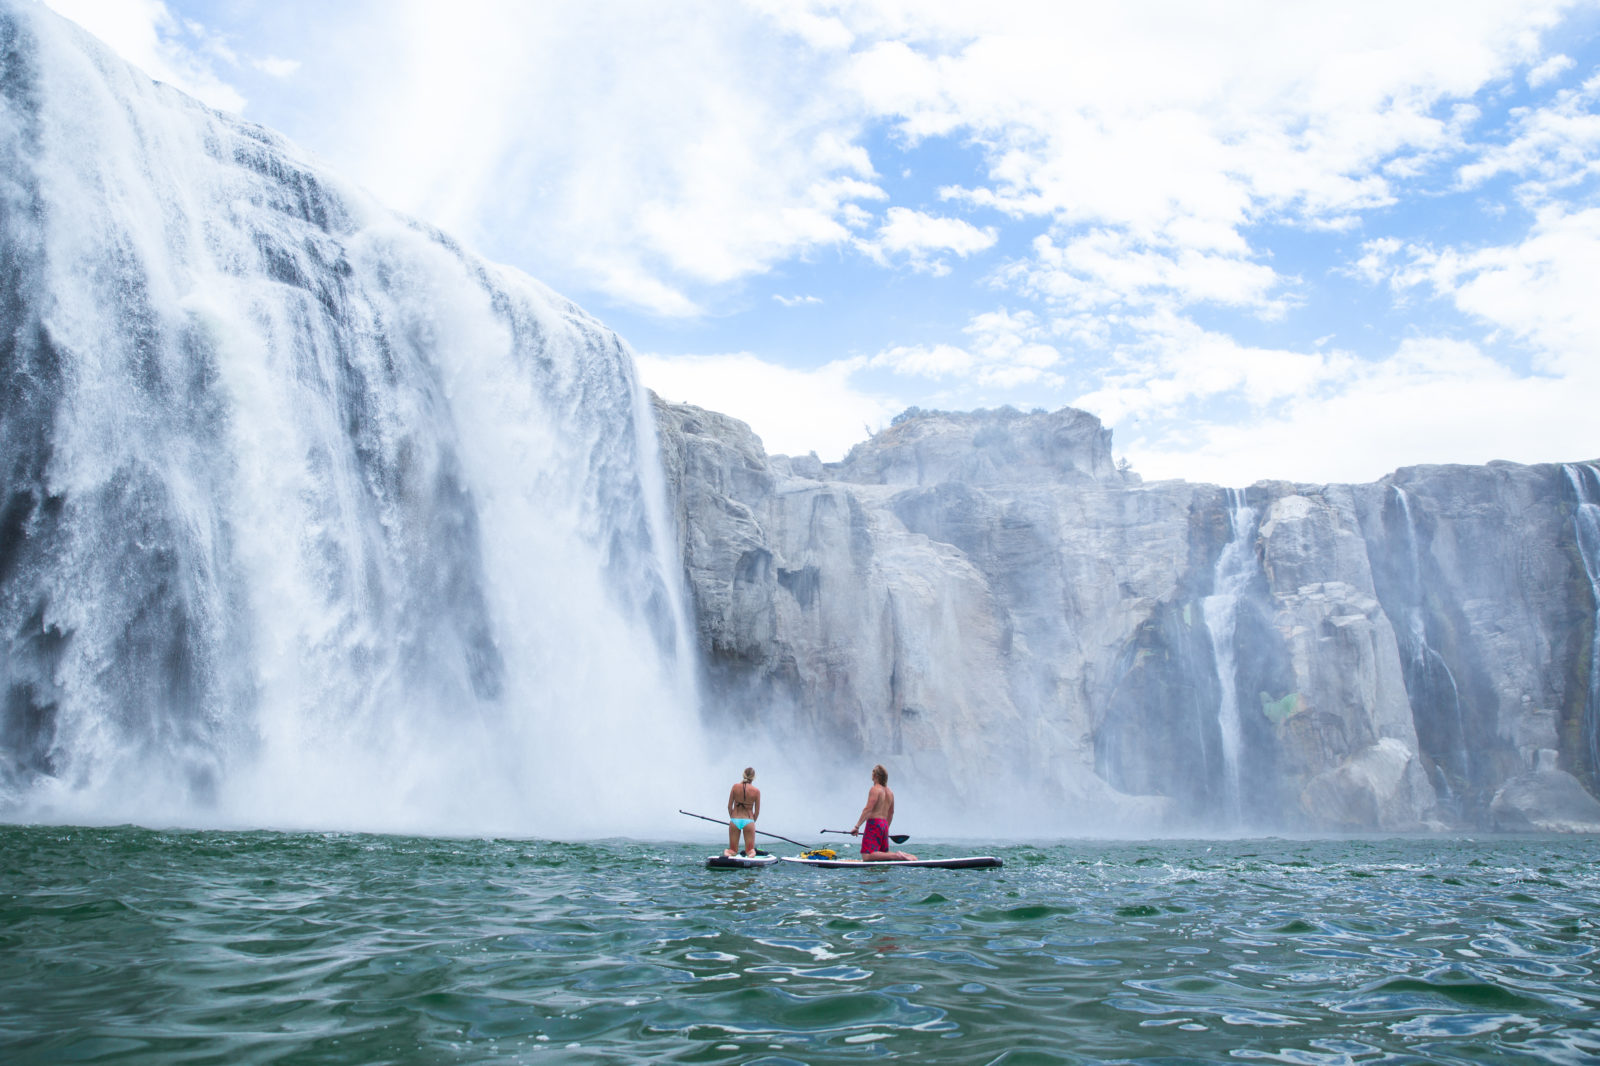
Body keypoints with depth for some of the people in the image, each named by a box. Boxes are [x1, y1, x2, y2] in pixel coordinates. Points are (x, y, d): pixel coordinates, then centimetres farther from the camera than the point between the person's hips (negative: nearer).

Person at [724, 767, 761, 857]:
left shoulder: (735, 786, -3)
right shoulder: (756, 791, -5)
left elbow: (729, 806, 0)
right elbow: (757, 812, 0)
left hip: (734, 820, 1)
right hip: (748, 820, -1)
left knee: (733, 850, 12)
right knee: (750, 850, 10)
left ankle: (726, 853, -19)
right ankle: (751, 853, -22)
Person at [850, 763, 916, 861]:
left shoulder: (874, 789, -9)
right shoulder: (890, 792, 16)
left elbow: (868, 809, -19)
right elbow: (891, 813, 25)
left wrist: (857, 826, -19)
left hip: (874, 824, -9)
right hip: (884, 825, 9)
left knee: (867, 856, -15)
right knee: (884, 853, 19)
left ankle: (897, 855, -25)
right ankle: (905, 855, -2)